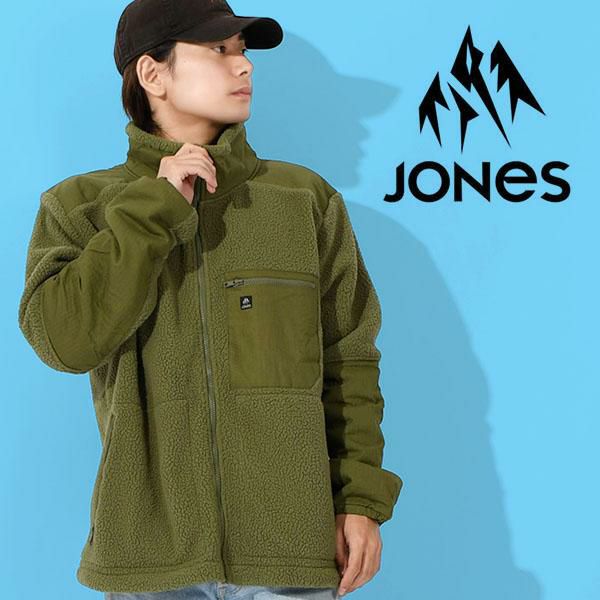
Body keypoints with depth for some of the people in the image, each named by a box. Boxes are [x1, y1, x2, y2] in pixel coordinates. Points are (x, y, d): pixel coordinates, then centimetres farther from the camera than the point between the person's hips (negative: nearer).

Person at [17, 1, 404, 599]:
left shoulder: (305, 197, 7)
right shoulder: (79, 207, 4)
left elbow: (348, 363, 9)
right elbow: (64, 339, -12)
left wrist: (362, 501, 2)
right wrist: (155, 208, -12)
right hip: (150, 550, -1)